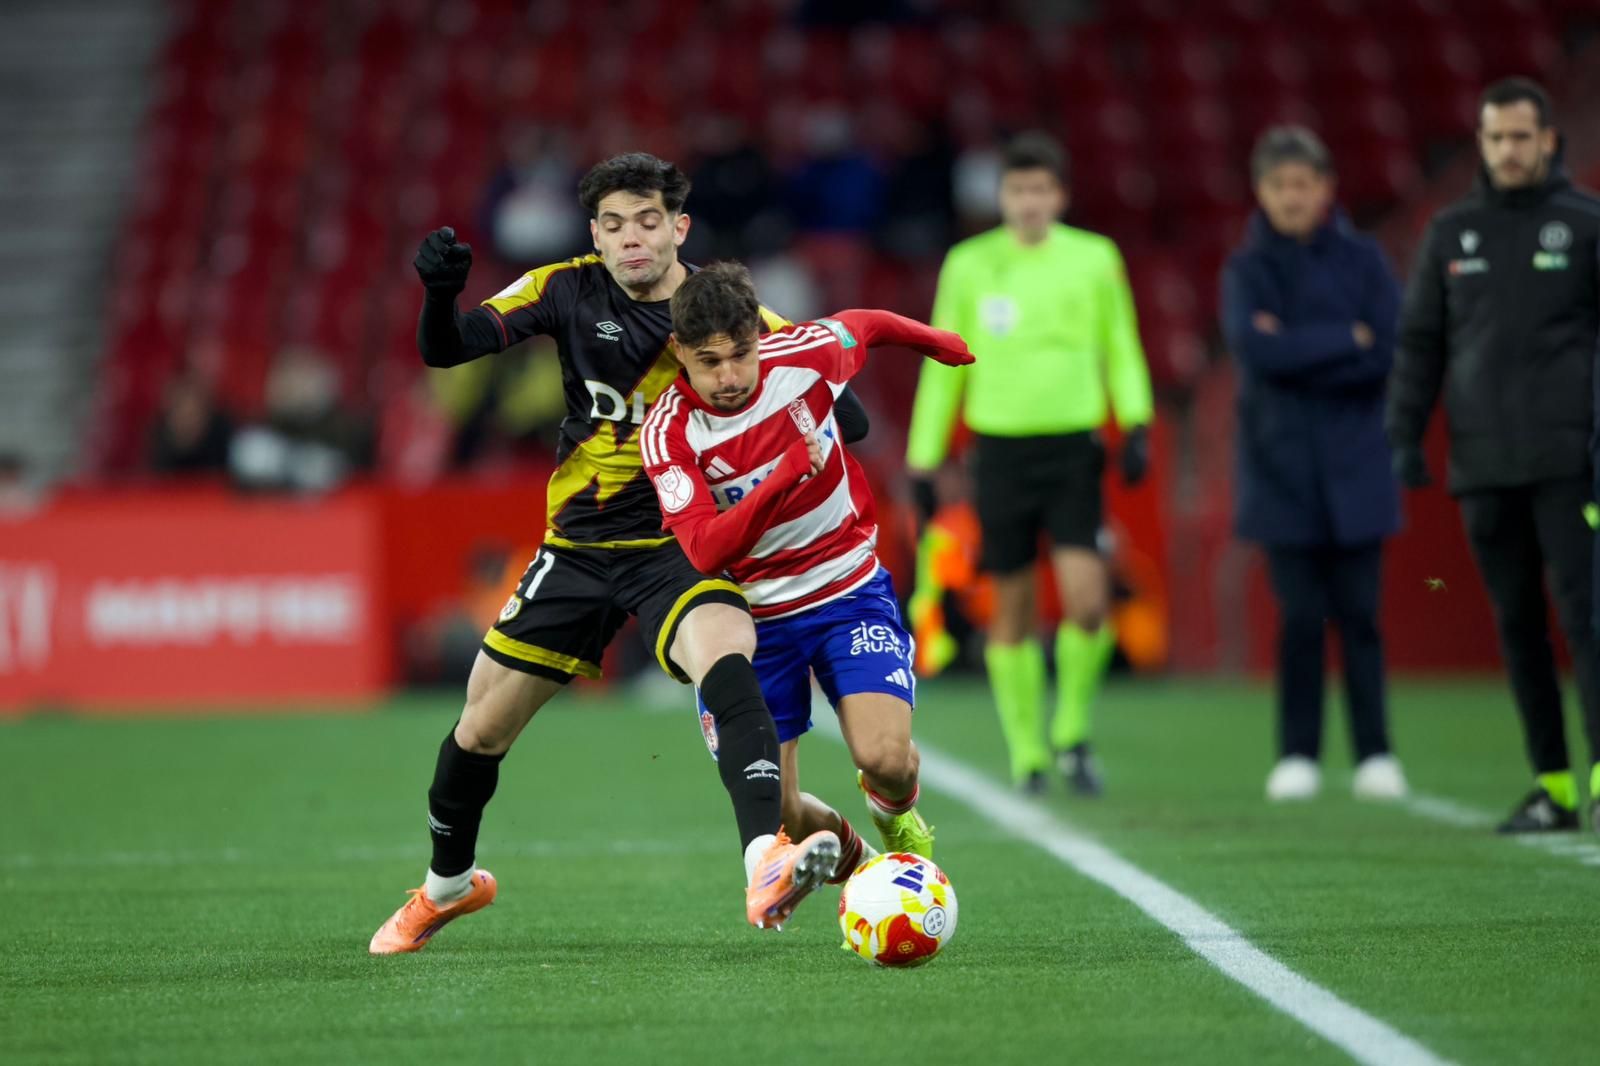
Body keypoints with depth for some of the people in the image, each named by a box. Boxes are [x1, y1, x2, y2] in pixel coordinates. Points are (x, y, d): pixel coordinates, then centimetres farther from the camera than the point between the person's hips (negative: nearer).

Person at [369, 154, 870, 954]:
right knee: (481, 729, 11)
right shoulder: (569, 290, -5)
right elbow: (445, 350, -11)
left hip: (682, 547, -3)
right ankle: (448, 884, 40)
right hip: (579, 548, 3)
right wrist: (440, 293, -33)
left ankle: (765, 867, -49)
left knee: (726, 655, -36)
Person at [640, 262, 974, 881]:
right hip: (752, 615, 0)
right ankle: (851, 859, 34)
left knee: (886, 759, -22)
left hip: (850, 591, 0)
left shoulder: (804, 355, -15)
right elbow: (706, 551, -33)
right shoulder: (668, 433, -21)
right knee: (776, 815, -3)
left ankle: (897, 817, 17)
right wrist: (785, 476, -44)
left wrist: (937, 342, 29)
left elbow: (864, 325, 10)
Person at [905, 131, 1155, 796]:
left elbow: (1121, 348, 11)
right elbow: (944, 366, 10)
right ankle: (1027, 753, 15)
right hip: (1000, 447, 0)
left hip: (1073, 446, 0)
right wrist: (922, 460, 8)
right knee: (1012, 607, 4)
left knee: (1087, 601, -13)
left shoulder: (1095, 259, 4)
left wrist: (1135, 423, -4)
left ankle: (1073, 731, 8)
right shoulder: (970, 265, 4)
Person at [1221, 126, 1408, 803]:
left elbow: (1390, 353, -7)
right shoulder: (1247, 271, 5)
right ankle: (1298, 755, 5)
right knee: (1300, 615, -3)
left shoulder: (1361, 261, 4)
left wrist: (1298, 353, -11)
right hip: (1281, 465, 0)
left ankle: (1374, 754, 4)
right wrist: (1347, 340, -11)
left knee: (1358, 613, -2)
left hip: (1353, 466, 0)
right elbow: (1254, 347, -12)